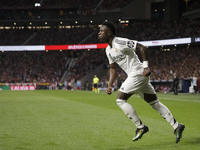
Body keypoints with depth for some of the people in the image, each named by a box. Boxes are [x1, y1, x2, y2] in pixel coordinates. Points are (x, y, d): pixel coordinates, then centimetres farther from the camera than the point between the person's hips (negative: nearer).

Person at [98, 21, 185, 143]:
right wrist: (110, 86, 11)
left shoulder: (120, 42, -15)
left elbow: (142, 47, -16)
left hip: (137, 73, -9)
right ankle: (176, 126, 9)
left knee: (120, 100, -8)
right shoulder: (109, 50, 15)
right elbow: (113, 69, 23)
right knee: (155, 103, 9)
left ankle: (140, 127, -4)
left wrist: (146, 66, -20)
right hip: (138, 77, 9)